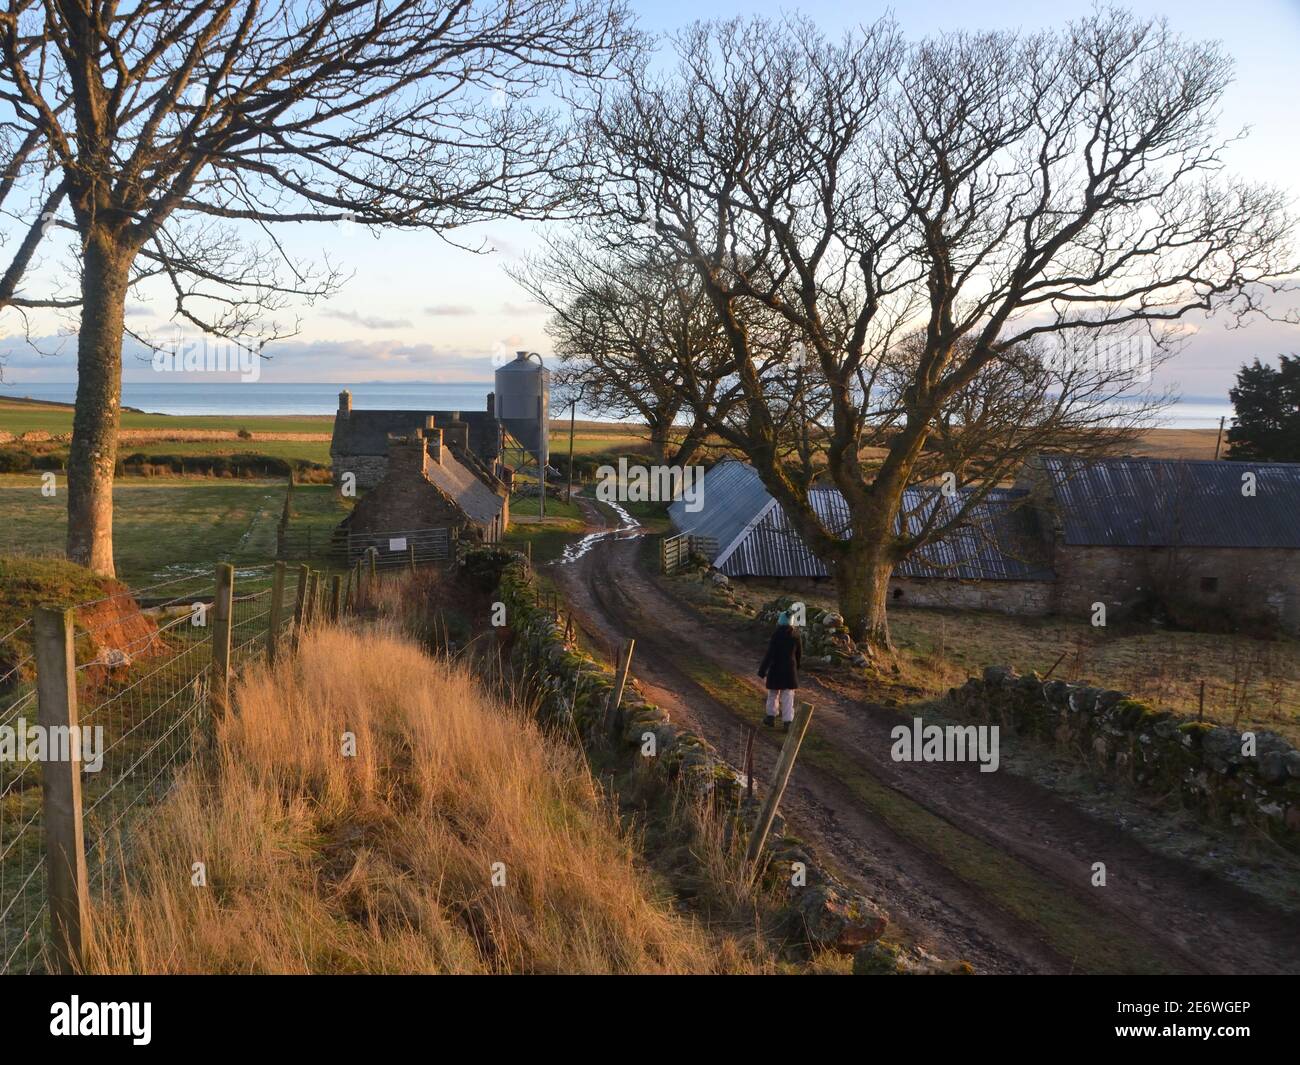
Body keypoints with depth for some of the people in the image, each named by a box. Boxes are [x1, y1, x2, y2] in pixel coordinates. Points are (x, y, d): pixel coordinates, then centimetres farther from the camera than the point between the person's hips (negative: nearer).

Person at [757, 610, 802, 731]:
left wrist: (762, 670, -9)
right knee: (788, 696, 6)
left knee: (773, 694, 16)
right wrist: (796, 668, 22)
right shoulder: (796, 636, -3)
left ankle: (771, 717, 27)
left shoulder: (776, 635, -16)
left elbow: (769, 654, -16)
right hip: (790, 670, 3)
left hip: (776, 669, -3)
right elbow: (799, 654, 6)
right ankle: (787, 722, 2)